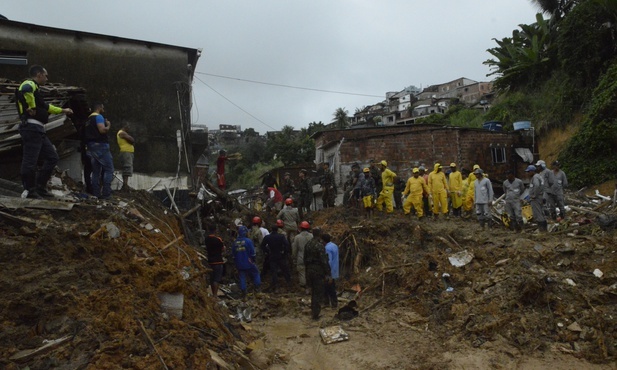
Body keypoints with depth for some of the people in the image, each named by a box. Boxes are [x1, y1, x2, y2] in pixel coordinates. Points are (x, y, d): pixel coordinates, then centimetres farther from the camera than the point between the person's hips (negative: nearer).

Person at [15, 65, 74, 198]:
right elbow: (25, 90, -33)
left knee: (52, 157, 12)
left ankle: (40, 186, 15)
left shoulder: (35, 88, 25)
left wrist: (63, 110, 44)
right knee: (30, 161, -7)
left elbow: (45, 106, 38)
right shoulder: (29, 84, -7)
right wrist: (31, 107, -22)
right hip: (31, 128, -11)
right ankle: (29, 191, -1)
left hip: (38, 130, 11)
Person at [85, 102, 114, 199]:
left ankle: (96, 193, 7)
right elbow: (102, 130, -21)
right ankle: (106, 193, -14)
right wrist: (108, 125, -3)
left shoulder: (89, 119, 20)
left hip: (91, 146, 9)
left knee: (96, 171, 9)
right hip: (100, 145, -9)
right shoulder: (98, 116, -8)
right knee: (109, 169, -7)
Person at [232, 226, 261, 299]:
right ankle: (257, 286, 10)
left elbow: (233, 254, 11)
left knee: (242, 278, 8)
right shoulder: (248, 241, -12)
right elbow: (252, 252, -10)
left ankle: (244, 294, 7)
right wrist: (253, 260, 4)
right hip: (249, 263, -4)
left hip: (239, 264, 4)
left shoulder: (235, 242, 3)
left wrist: (236, 262, 20)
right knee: (255, 273, 16)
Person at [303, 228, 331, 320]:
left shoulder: (308, 244, 6)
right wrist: (327, 273, -13)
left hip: (309, 270, 8)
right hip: (318, 271, -8)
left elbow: (305, 259, 14)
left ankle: (313, 310, 31)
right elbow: (324, 261, -19)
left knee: (313, 291, 21)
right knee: (319, 292, 1)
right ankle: (315, 313, 3)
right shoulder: (320, 245, -19)